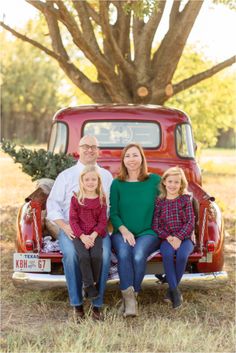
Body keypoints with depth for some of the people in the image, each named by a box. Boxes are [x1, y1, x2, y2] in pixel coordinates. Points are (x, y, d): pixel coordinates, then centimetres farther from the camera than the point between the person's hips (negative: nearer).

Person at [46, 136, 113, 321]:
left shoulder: (106, 176, 15)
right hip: (70, 228, 0)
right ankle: (77, 305, -22)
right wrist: (65, 226, -9)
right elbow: (53, 204, 7)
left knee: (105, 253, -32)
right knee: (71, 253, -33)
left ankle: (97, 305, -22)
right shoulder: (66, 176, 12)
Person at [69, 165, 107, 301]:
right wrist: (82, 236, -15)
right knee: (84, 256, -26)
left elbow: (103, 221, 2)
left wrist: (93, 236, -14)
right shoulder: (76, 199, 3)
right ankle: (89, 285, -11)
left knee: (97, 256, -25)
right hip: (80, 235, 0)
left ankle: (95, 283, -3)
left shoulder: (101, 200, 5)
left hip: (95, 235, 0)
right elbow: (73, 220, -2)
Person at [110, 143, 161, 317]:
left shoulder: (155, 180, 3)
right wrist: (124, 230, -12)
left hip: (148, 232, -1)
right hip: (122, 232, 1)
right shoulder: (117, 184, 6)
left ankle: (132, 295, -13)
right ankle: (129, 297, -26)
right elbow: (113, 213, 4)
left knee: (138, 256, -31)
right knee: (123, 254, -31)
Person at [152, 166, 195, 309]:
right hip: (167, 238, 1)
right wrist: (168, 237, -13)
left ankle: (172, 289, -12)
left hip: (185, 237, -1)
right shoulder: (159, 202, 9)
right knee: (167, 253, -33)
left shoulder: (185, 199, 6)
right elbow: (155, 225, 4)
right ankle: (175, 291, -24)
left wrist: (179, 237, -16)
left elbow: (190, 222, -2)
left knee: (182, 254, -32)